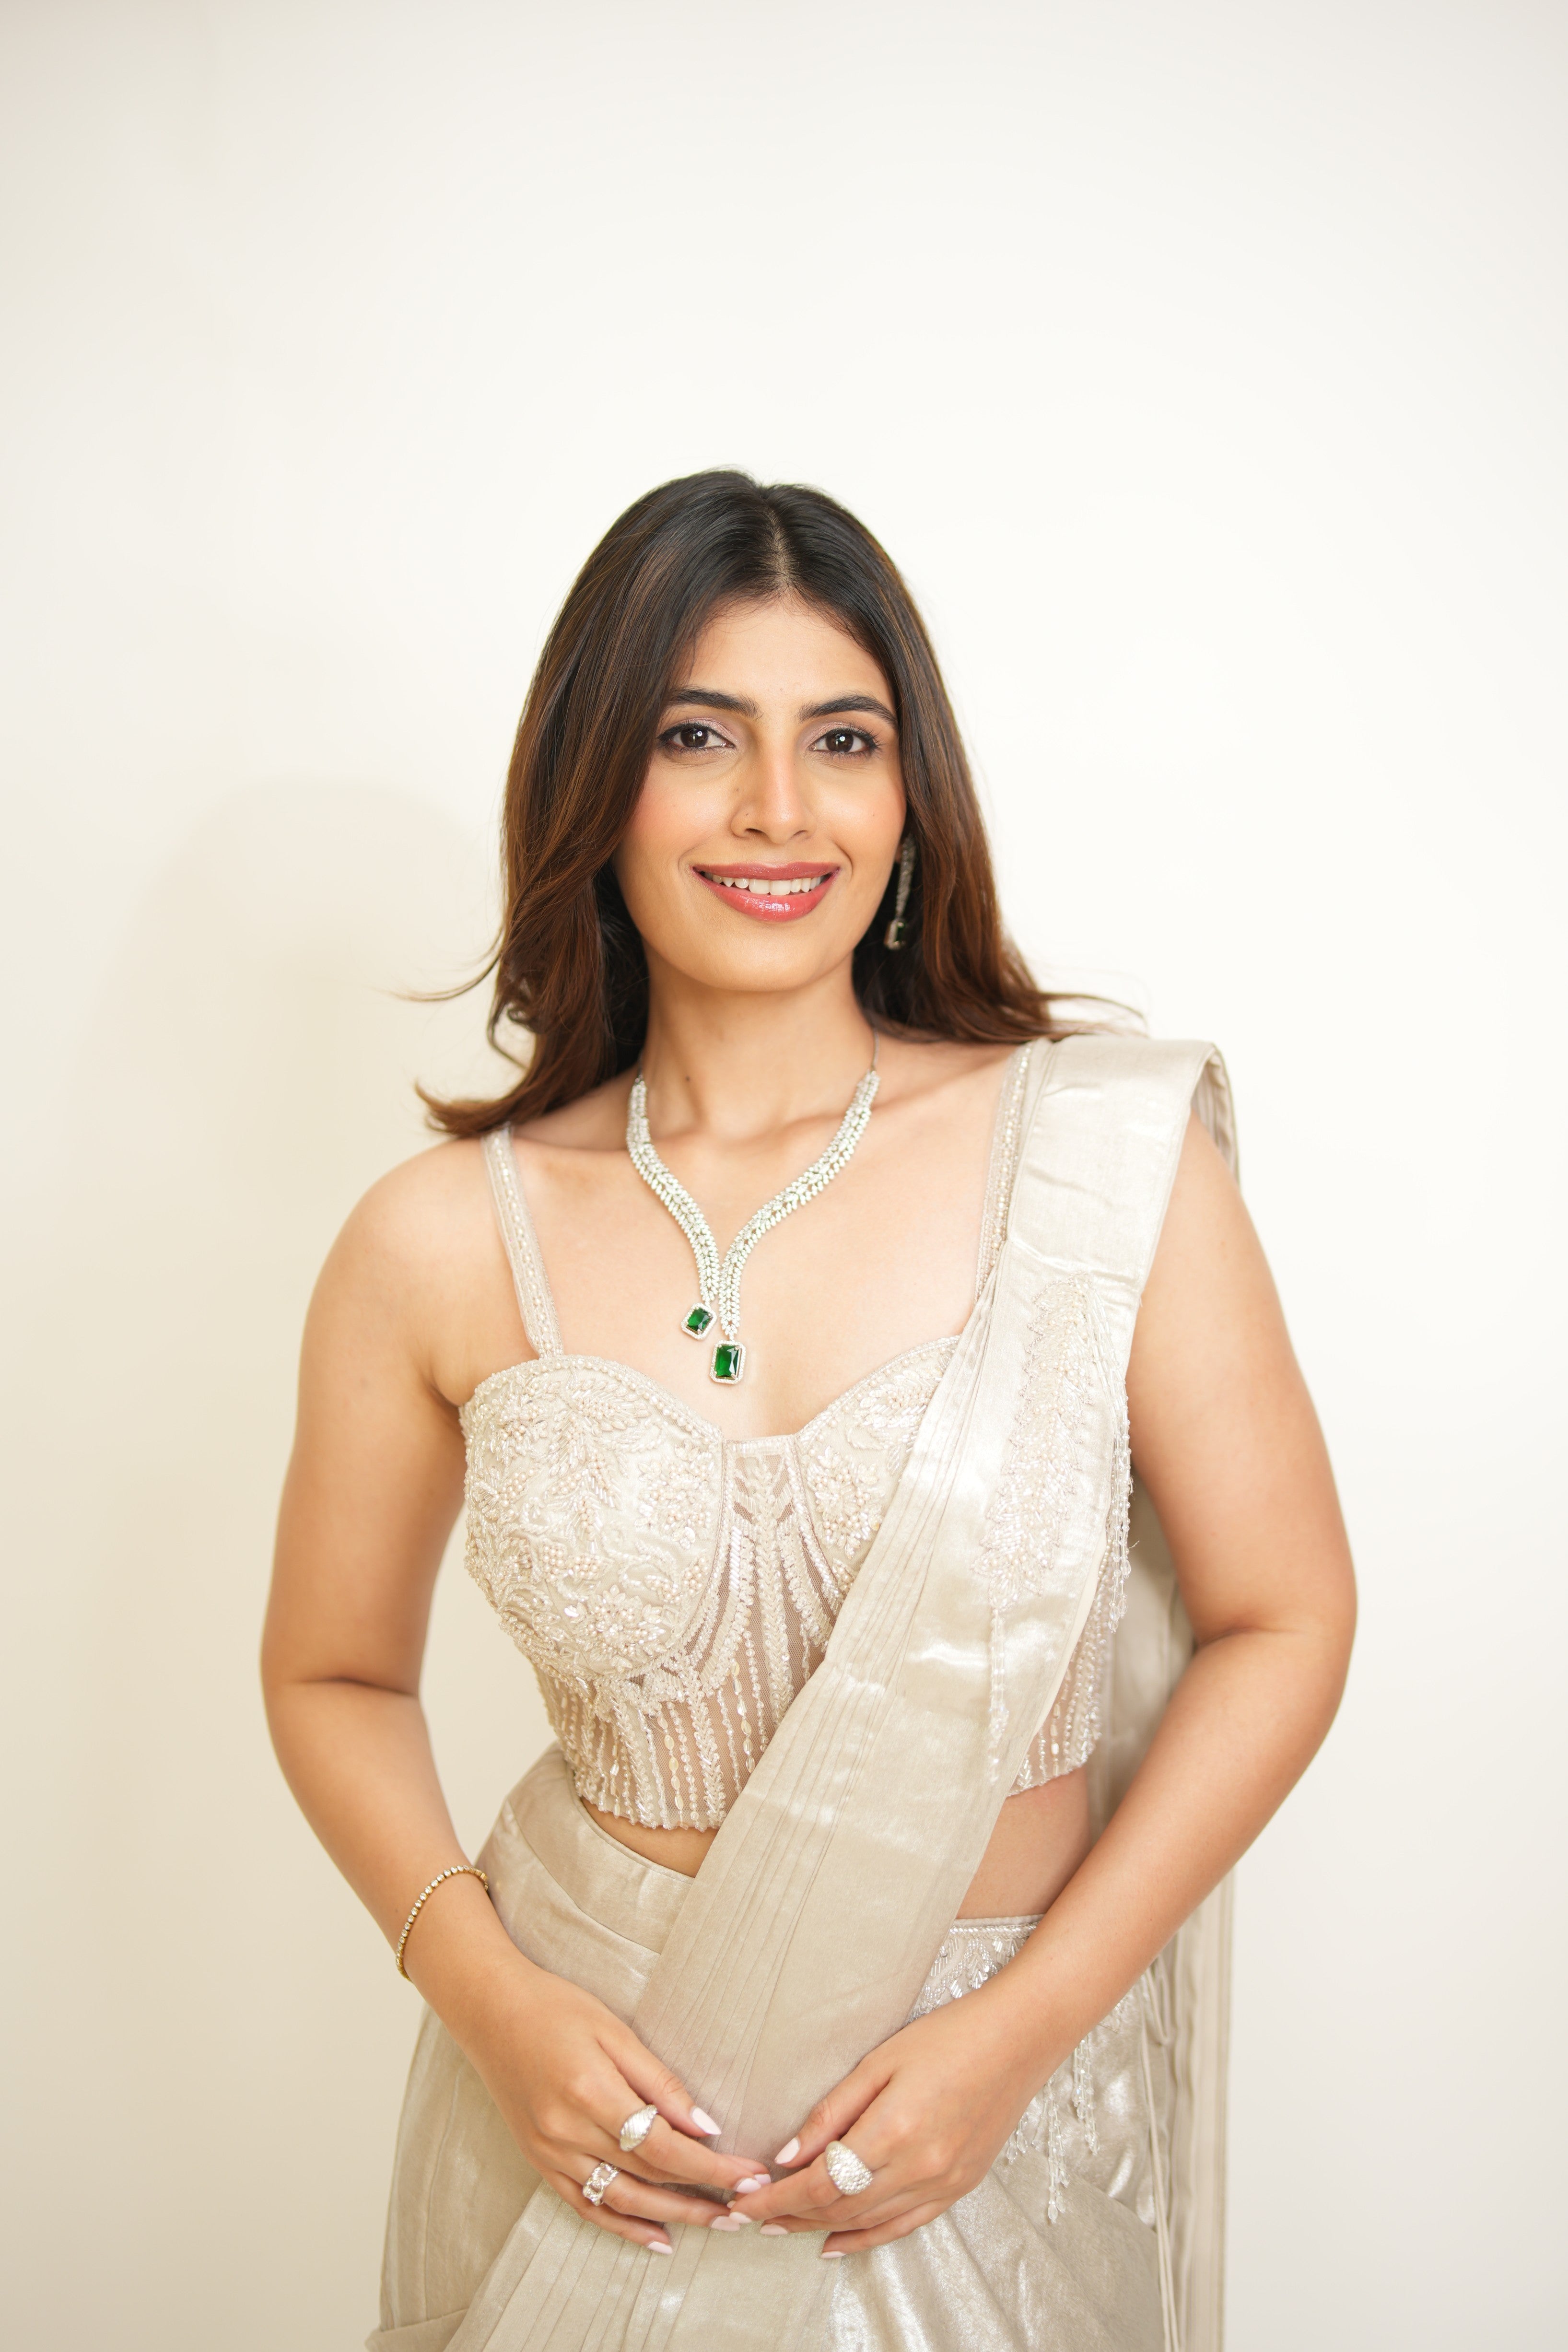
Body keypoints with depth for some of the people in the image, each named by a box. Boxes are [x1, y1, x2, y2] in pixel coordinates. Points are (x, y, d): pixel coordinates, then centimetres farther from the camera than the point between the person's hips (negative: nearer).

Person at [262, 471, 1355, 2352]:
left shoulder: (1112, 1155, -12)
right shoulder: (440, 1247, -9)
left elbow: (1280, 1619, -7)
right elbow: (336, 1673, 4)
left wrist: (1018, 2029, -12)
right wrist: (490, 2005, -10)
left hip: (1012, 2111, 0)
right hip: (600, 2086, 1)